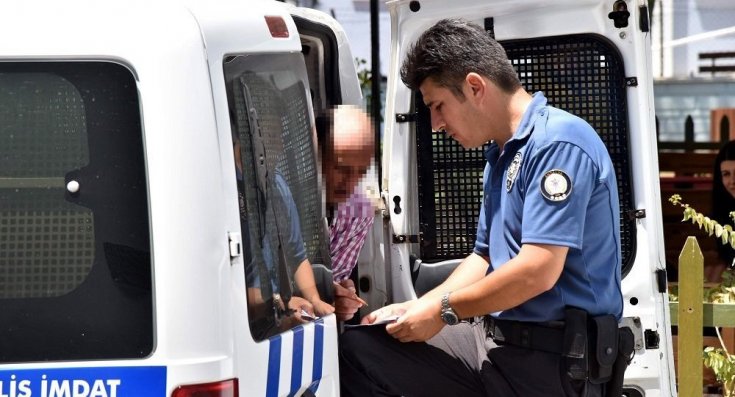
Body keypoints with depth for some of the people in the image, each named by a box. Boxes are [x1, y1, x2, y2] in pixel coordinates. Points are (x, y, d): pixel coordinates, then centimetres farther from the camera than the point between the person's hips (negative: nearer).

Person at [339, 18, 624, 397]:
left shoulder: (558, 142, -15)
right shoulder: (501, 155, 18)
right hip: (494, 337, 9)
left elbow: (538, 271, -22)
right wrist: (420, 307, 8)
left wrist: (443, 310, -11)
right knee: (357, 349, -5)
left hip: (554, 359, -9)